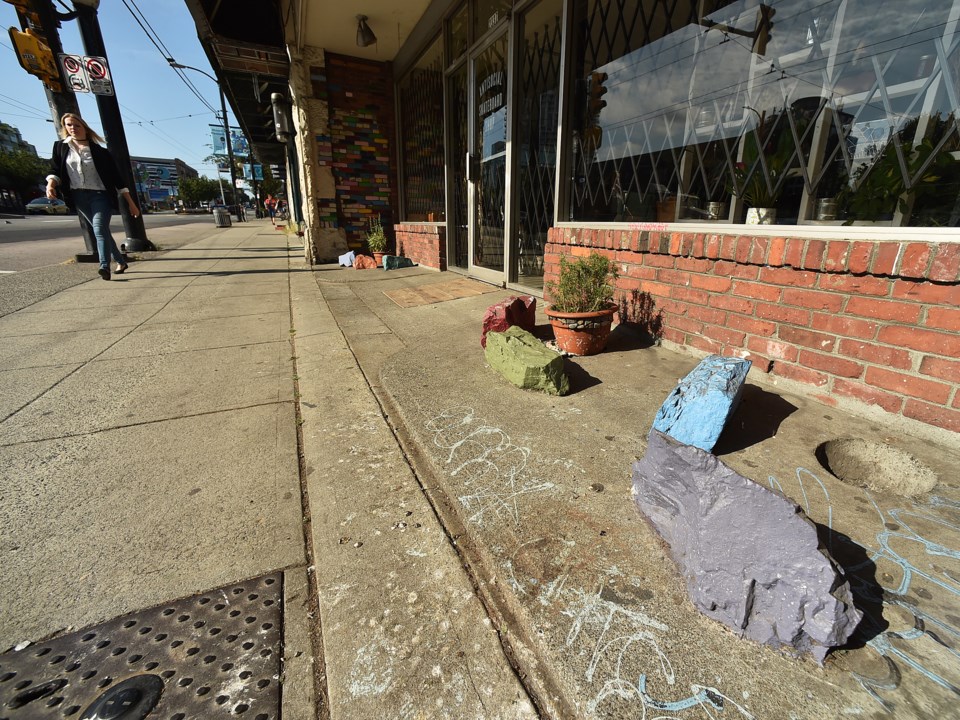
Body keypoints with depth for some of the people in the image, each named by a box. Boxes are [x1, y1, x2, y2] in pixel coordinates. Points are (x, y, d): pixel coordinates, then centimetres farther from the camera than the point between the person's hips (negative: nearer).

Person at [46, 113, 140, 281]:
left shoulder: (99, 151, 0)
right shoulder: (60, 147, 8)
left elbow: (116, 176, 0)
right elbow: (55, 169, 8)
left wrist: (131, 203, -4)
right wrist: (51, 184, -15)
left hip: (101, 195, -4)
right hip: (79, 197, 4)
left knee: (99, 229, -22)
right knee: (101, 230, 9)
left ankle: (105, 267, -33)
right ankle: (120, 262, 20)